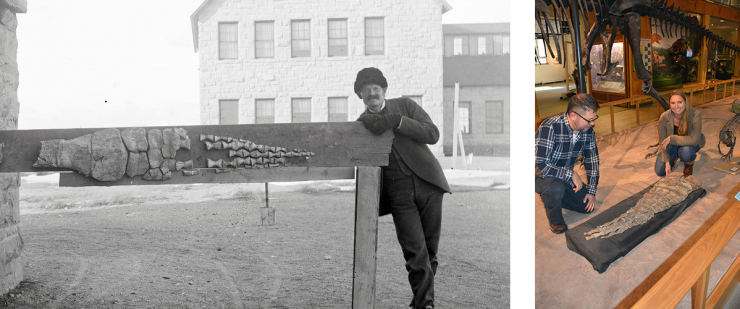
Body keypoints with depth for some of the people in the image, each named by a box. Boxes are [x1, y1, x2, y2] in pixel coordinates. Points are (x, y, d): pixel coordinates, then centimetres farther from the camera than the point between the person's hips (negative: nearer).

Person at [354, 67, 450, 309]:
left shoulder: (405, 106, 7)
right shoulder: (361, 125, 10)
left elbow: (433, 134, -6)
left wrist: (397, 121, -16)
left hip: (428, 182, 1)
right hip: (399, 193, 0)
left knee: (430, 253, 6)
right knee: (416, 254, -11)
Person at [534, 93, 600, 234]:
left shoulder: (587, 130, -10)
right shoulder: (550, 128, -34)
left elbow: (592, 160, 4)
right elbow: (539, 167, -38)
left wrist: (592, 191, 4)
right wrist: (571, 174, -31)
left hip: (564, 177, 7)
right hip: (539, 176, -7)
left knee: (588, 206, 4)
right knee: (556, 187, -38)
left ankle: (552, 198, 27)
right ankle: (555, 221, -7)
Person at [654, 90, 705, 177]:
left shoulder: (695, 115, -31)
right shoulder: (664, 118, -25)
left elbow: (694, 140, -34)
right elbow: (663, 142, -14)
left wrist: (671, 139, -34)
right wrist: (667, 162, -18)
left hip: (690, 143, -2)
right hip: (672, 145, 2)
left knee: (686, 152, -38)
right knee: (660, 172, -10)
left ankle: (689, 164, 0)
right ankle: (673, 158, 25)